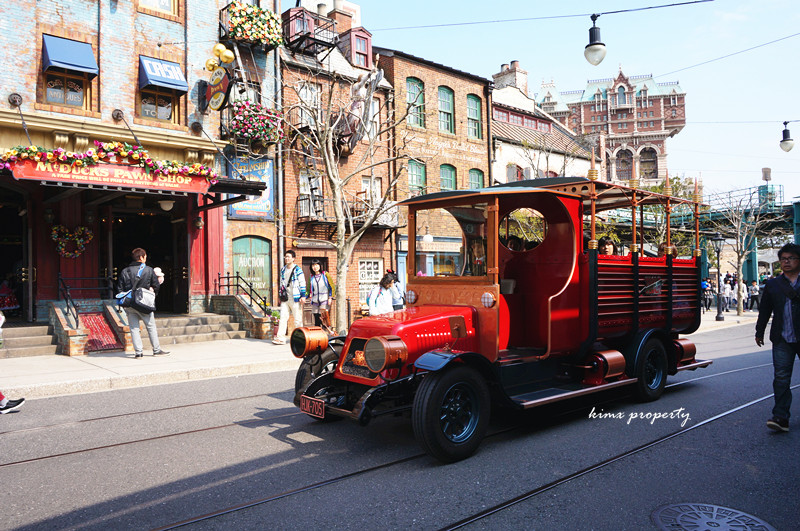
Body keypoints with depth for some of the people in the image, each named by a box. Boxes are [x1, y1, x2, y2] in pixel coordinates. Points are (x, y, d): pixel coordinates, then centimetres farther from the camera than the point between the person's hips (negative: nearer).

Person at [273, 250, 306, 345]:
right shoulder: (283, 270, 15)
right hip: (285, 298, 6)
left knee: (297, 319, 1)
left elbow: (302, 283, -6)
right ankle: (280, 338, -1)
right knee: (283, 317, 0)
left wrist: (303, 296, -11)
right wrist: (280, 296, 21)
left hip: (295, 298, -6)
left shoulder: (297, 269, -4)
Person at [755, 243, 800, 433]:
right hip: (782, 340, 1)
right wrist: (759, 332, 18)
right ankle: (780, 417, -4)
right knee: (781, 378, -4)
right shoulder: (773, 284, 11)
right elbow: (764, 310, 15)